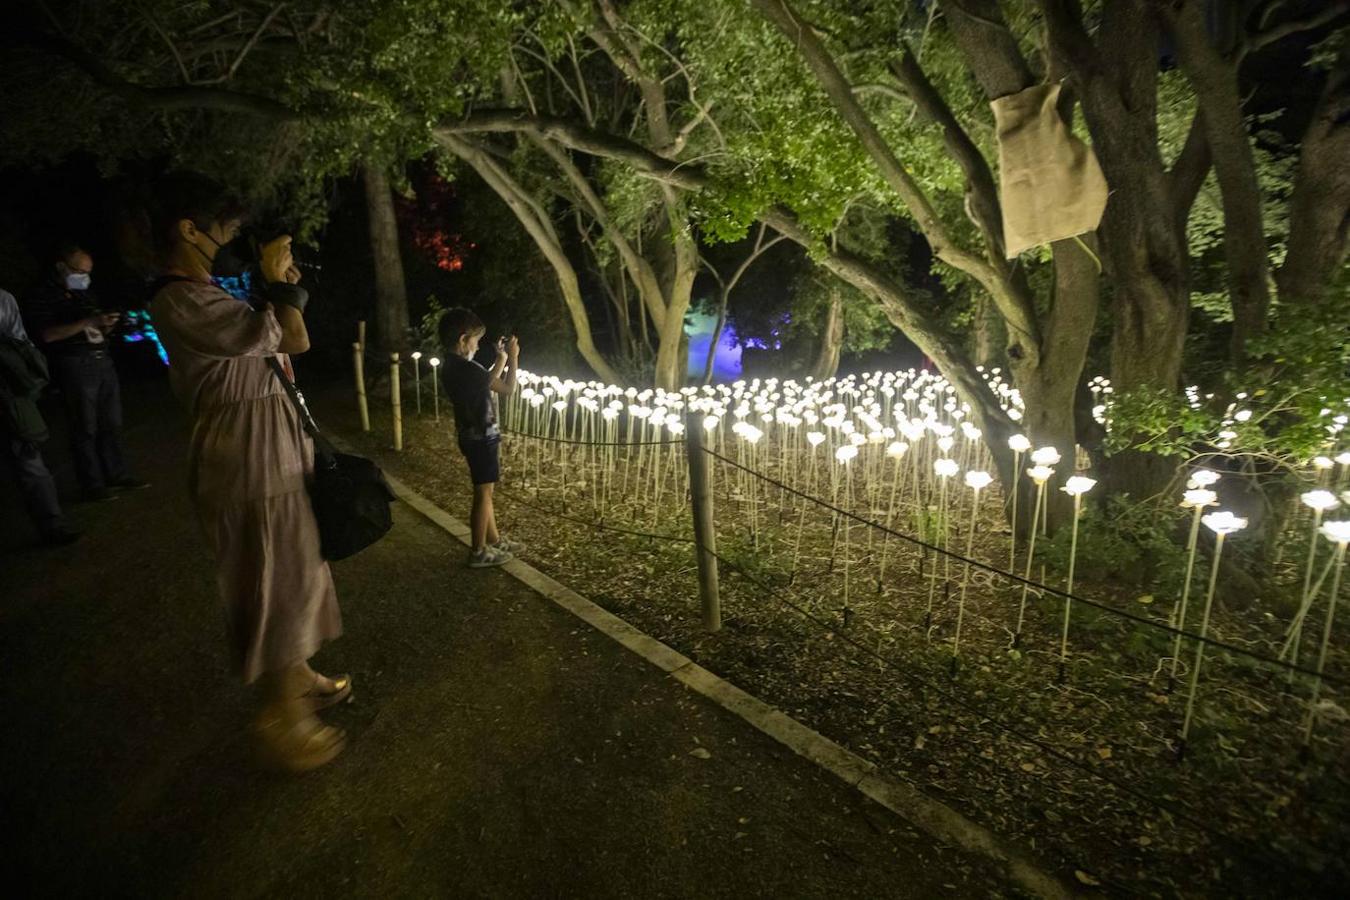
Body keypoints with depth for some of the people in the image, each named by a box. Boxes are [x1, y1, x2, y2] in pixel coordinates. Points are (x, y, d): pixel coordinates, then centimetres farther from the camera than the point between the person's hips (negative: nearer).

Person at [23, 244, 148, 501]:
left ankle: (116, 474, 16)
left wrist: (105, 324, 1)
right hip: (76, 366, -7)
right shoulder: (42, 296, -3)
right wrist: (88, 322, -22)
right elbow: (47, 335, -15)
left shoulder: (85, 293, 18)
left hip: (103, 361, 7)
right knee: (85, 428, -4)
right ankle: (92, 484, 2)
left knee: (111, 423, 8)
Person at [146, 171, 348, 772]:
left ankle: (297, 678, 39)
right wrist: (279, 282, -11)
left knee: (291, 576, 20)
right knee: (276, 587, 0)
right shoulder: (180, 301, -19)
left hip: (273, 453, 11)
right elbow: (287, 337, -25)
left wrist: (281, 286, 9)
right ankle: (278, 721, 16)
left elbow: (293, 343, 16)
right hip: (248, 463, -11)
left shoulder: (208, 295, 15)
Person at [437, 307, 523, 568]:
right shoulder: (468, 368, -23)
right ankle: (479, 552, 12)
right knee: (483, 493, 1)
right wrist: (513, 357, -4)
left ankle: (494, 540, 31)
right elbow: (508, 388, -15)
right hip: (481, 437, -10)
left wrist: (501, 358, 15)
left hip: (472, 435, 10)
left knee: (485, 490, 18)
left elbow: (489, 381, 16)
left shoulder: (451, 367, 6)